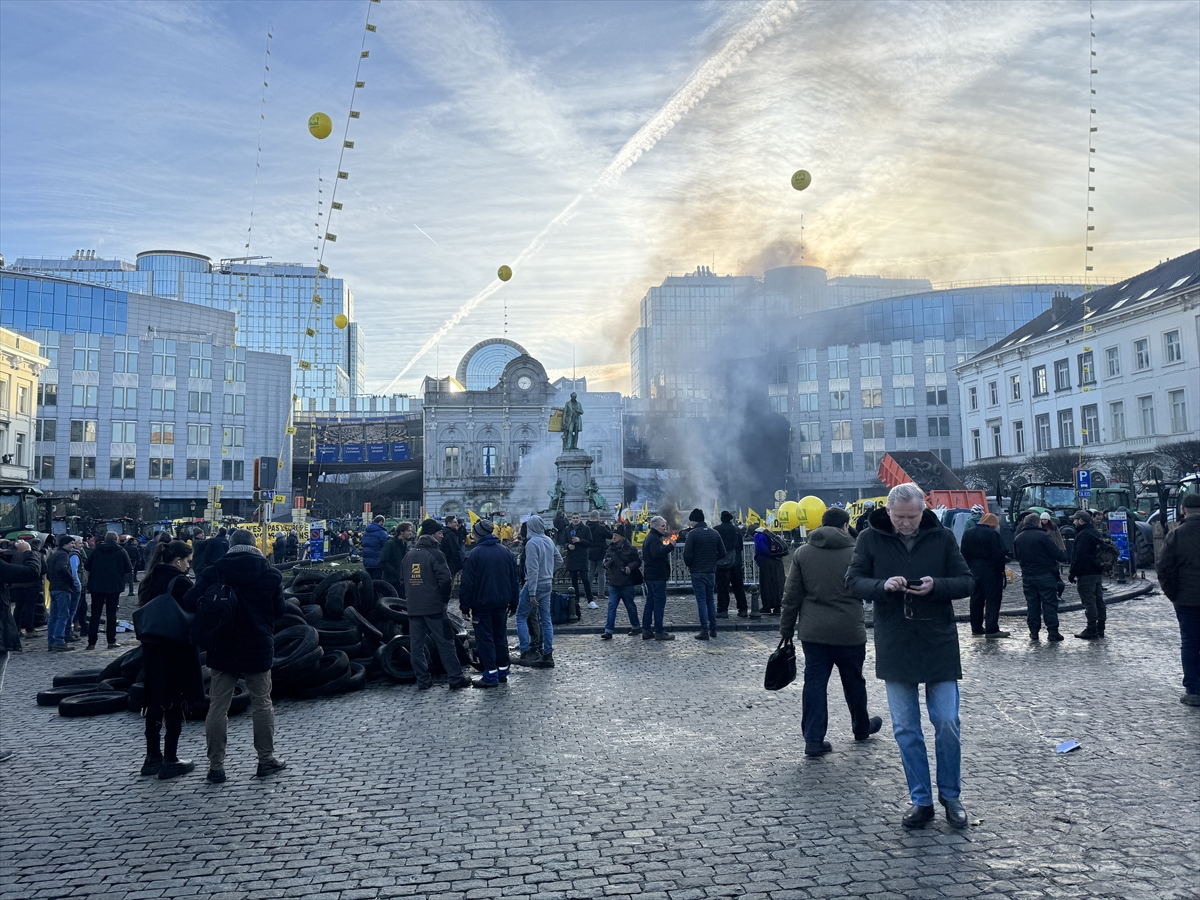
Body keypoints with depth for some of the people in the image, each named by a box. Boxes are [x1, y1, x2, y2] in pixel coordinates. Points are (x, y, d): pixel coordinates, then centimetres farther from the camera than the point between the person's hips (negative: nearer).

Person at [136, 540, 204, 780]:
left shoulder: (149, 582, 9)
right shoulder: (181, 583, -15)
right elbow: (193, 616, -18)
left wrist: (146, 637, 17)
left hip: (152, 649, 8)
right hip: (177, 651, -8)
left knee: (155, 702, 15)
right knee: (175, 705, 0)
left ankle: (152, 757, 22)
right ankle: (170, 761, 4)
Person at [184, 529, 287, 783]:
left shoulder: (214, 571, -4)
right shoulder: (271, 573, -3)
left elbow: (190, 601, -11)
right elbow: (279, 611, 1)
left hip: (223, 649, 0)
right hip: (258, 648, 0)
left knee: (218, 707, 7)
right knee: (261, 703, 11)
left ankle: (216, 765, 10)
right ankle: (266, 759, 16)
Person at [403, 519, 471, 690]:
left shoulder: (409, 555, 11)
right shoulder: (435, 554, -11)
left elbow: (404, 580, 17)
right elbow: (445, 580, -17)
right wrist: (445, 598, -1)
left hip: (413, 607, 6)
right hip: (433, 607, -6)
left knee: (416, 645, 8)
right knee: (444, 643, 0)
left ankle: (422, 680, 10)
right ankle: (455, 678, 3)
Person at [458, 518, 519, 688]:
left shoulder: (475, 553, -11)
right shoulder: (505, 551, 6)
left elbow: (467, 583, -12)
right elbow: (514, 580, 11)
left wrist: (465, 606, -5)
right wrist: (513, 603, 17)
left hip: (482, 604, -6)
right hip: (502, 603, 6)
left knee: (485, 639, -1)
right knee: (500, 636, 14)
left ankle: (491, 675, -2)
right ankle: (502, 672, 19)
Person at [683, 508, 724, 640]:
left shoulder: (693, 533, -11)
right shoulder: (714, 533, 5)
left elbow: (687, 554, -16)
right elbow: (722, 553, 7)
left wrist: (689, 565, 1)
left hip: (697, 572, -5)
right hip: (711, 571, 5)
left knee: (701, 601, -2)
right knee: (711, 600, 15)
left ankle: (705, 631, -3)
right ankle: (713, 629, 18)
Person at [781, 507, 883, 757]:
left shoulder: (802, 553, 1)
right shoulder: (856, 553, -7)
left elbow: (792, 596, 1)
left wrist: (786, 630, 7)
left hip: (812, 633, 1)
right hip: (849, 633, -1)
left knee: (814, 683, 5)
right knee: (854, 682, 17)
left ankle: (813, 740, 2)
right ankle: (861, 727, 38)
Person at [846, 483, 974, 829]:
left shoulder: (942, 537, -2)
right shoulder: (870, 539, -2)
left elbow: (965, 582, 1)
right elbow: (853, 582, -3)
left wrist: (936, 585, -19)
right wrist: (883, 586, -22)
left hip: (939, 645, 0)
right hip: (894, 648, 1)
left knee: (947, 724, 3)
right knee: (906, 730, 7)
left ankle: (950, 796, 22)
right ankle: (921, 801, 20)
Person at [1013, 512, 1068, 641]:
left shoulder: (1017, 538, 6)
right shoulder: (1043, 536, -12)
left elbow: (1016, 556, 15)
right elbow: (1057, 554, -12)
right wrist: (1064, 554, 9)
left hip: (1027, 576, 5)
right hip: (1045, 575, -5)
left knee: (1032, 604, 8)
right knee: (1049, 603, 1)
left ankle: (1034, 632, 8)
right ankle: (1052, 632, 0)